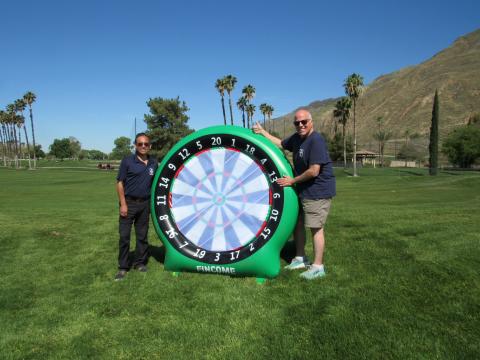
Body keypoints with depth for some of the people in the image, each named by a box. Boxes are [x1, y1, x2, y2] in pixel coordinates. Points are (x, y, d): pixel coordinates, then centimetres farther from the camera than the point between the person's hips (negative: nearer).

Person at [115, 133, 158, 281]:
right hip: (129, 202, -3)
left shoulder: (154, 163, 7)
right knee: (124, 235, 0)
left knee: (142, 235, 11)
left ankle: (140, 262, 25)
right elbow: (120, 183, -5)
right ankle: (123, 267, 10)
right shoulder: (127, 161, -4)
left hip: (145, 204, 3)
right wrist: (123, 204, -12)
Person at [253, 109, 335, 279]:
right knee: (297, 222, 16)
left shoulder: (316, 141, -20)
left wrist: (292, 181, -12)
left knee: (316, 228, -3)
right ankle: (300, 259, 32)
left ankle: (318, 267, 10)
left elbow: (313, 171, -24)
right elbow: (280, 144, 26)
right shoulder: (297, 138, 8)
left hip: (318, 192, -9)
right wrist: (262, 131, 22)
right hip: (303, 190, 10)